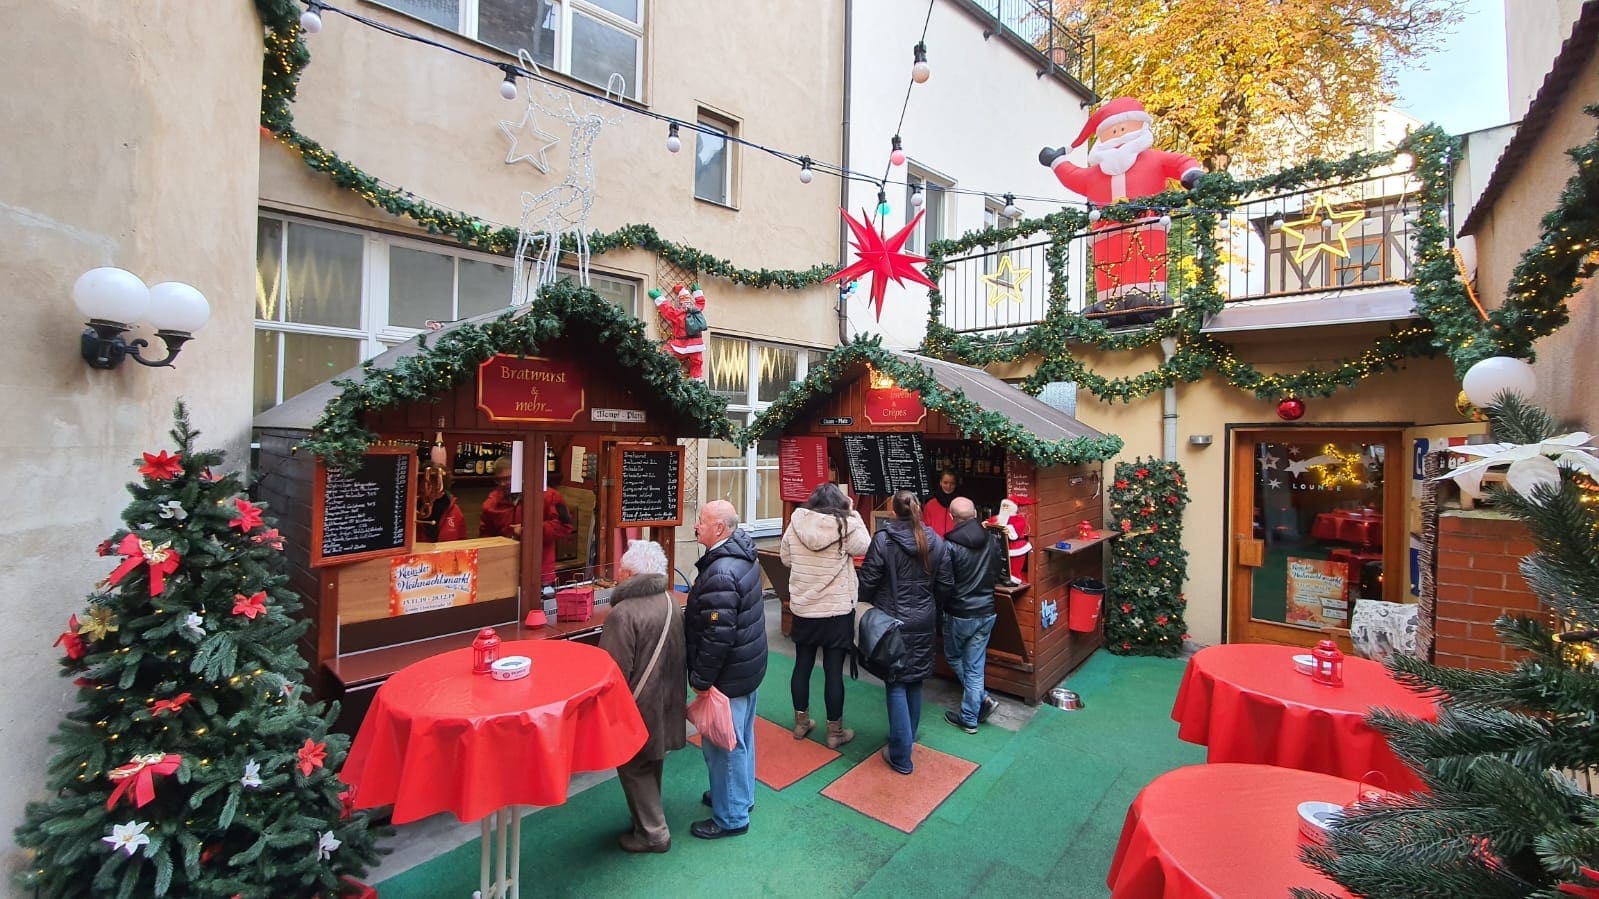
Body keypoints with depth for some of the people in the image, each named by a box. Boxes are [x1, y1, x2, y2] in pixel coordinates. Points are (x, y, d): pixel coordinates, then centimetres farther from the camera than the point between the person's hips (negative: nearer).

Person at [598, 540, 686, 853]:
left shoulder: (623, 614, -27)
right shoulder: (669, 601, -4)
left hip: (639, 707, -7)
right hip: (666, 703, 7)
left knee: (634, 768, 13)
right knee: (652, 763, 24)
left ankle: (653, 834, 24)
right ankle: (649, 818, 42)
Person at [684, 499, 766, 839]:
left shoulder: (720, 574, -30)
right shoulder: (741, 556, 2)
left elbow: (718, 636, -28)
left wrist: (701, 678, -18)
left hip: (728, 674, -10)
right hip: (748, 665, 10)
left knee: (723, 744, 8)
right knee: (741, 737, 25)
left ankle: (731, 817, 26)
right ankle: (741, 795, 44)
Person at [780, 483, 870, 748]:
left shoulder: (795, 524, -7)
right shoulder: (846, 526, -15)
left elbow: (785, 559, 5)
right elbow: (866, 548, 4)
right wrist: (854, 513, 6)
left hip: (802, 609, 3)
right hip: (838, 611, -3)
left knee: (802, 665, 17)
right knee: (833, 670, 8)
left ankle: (801, 722, 33)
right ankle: (835, 732, 21)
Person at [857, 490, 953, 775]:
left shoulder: (882, 540, -15)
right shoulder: (936, 542, -1)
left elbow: (868, 582, -12)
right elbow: (945, 586, 4)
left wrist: (866, 609, 7)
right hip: (923, 622, 4)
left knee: (896, 685, 4)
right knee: (915, 681, 19)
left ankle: (901, 756, 8)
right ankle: (908, 737, 35)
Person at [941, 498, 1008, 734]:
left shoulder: (950, 545, -20)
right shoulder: (992, 539, -4)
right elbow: (1000, 573, 9)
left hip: (959, 614, -4)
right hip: (986, 612, 5)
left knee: (954, 658, 20)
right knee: (974, 666, 12)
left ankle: (982, 699, 19)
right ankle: (970, 717, 17)